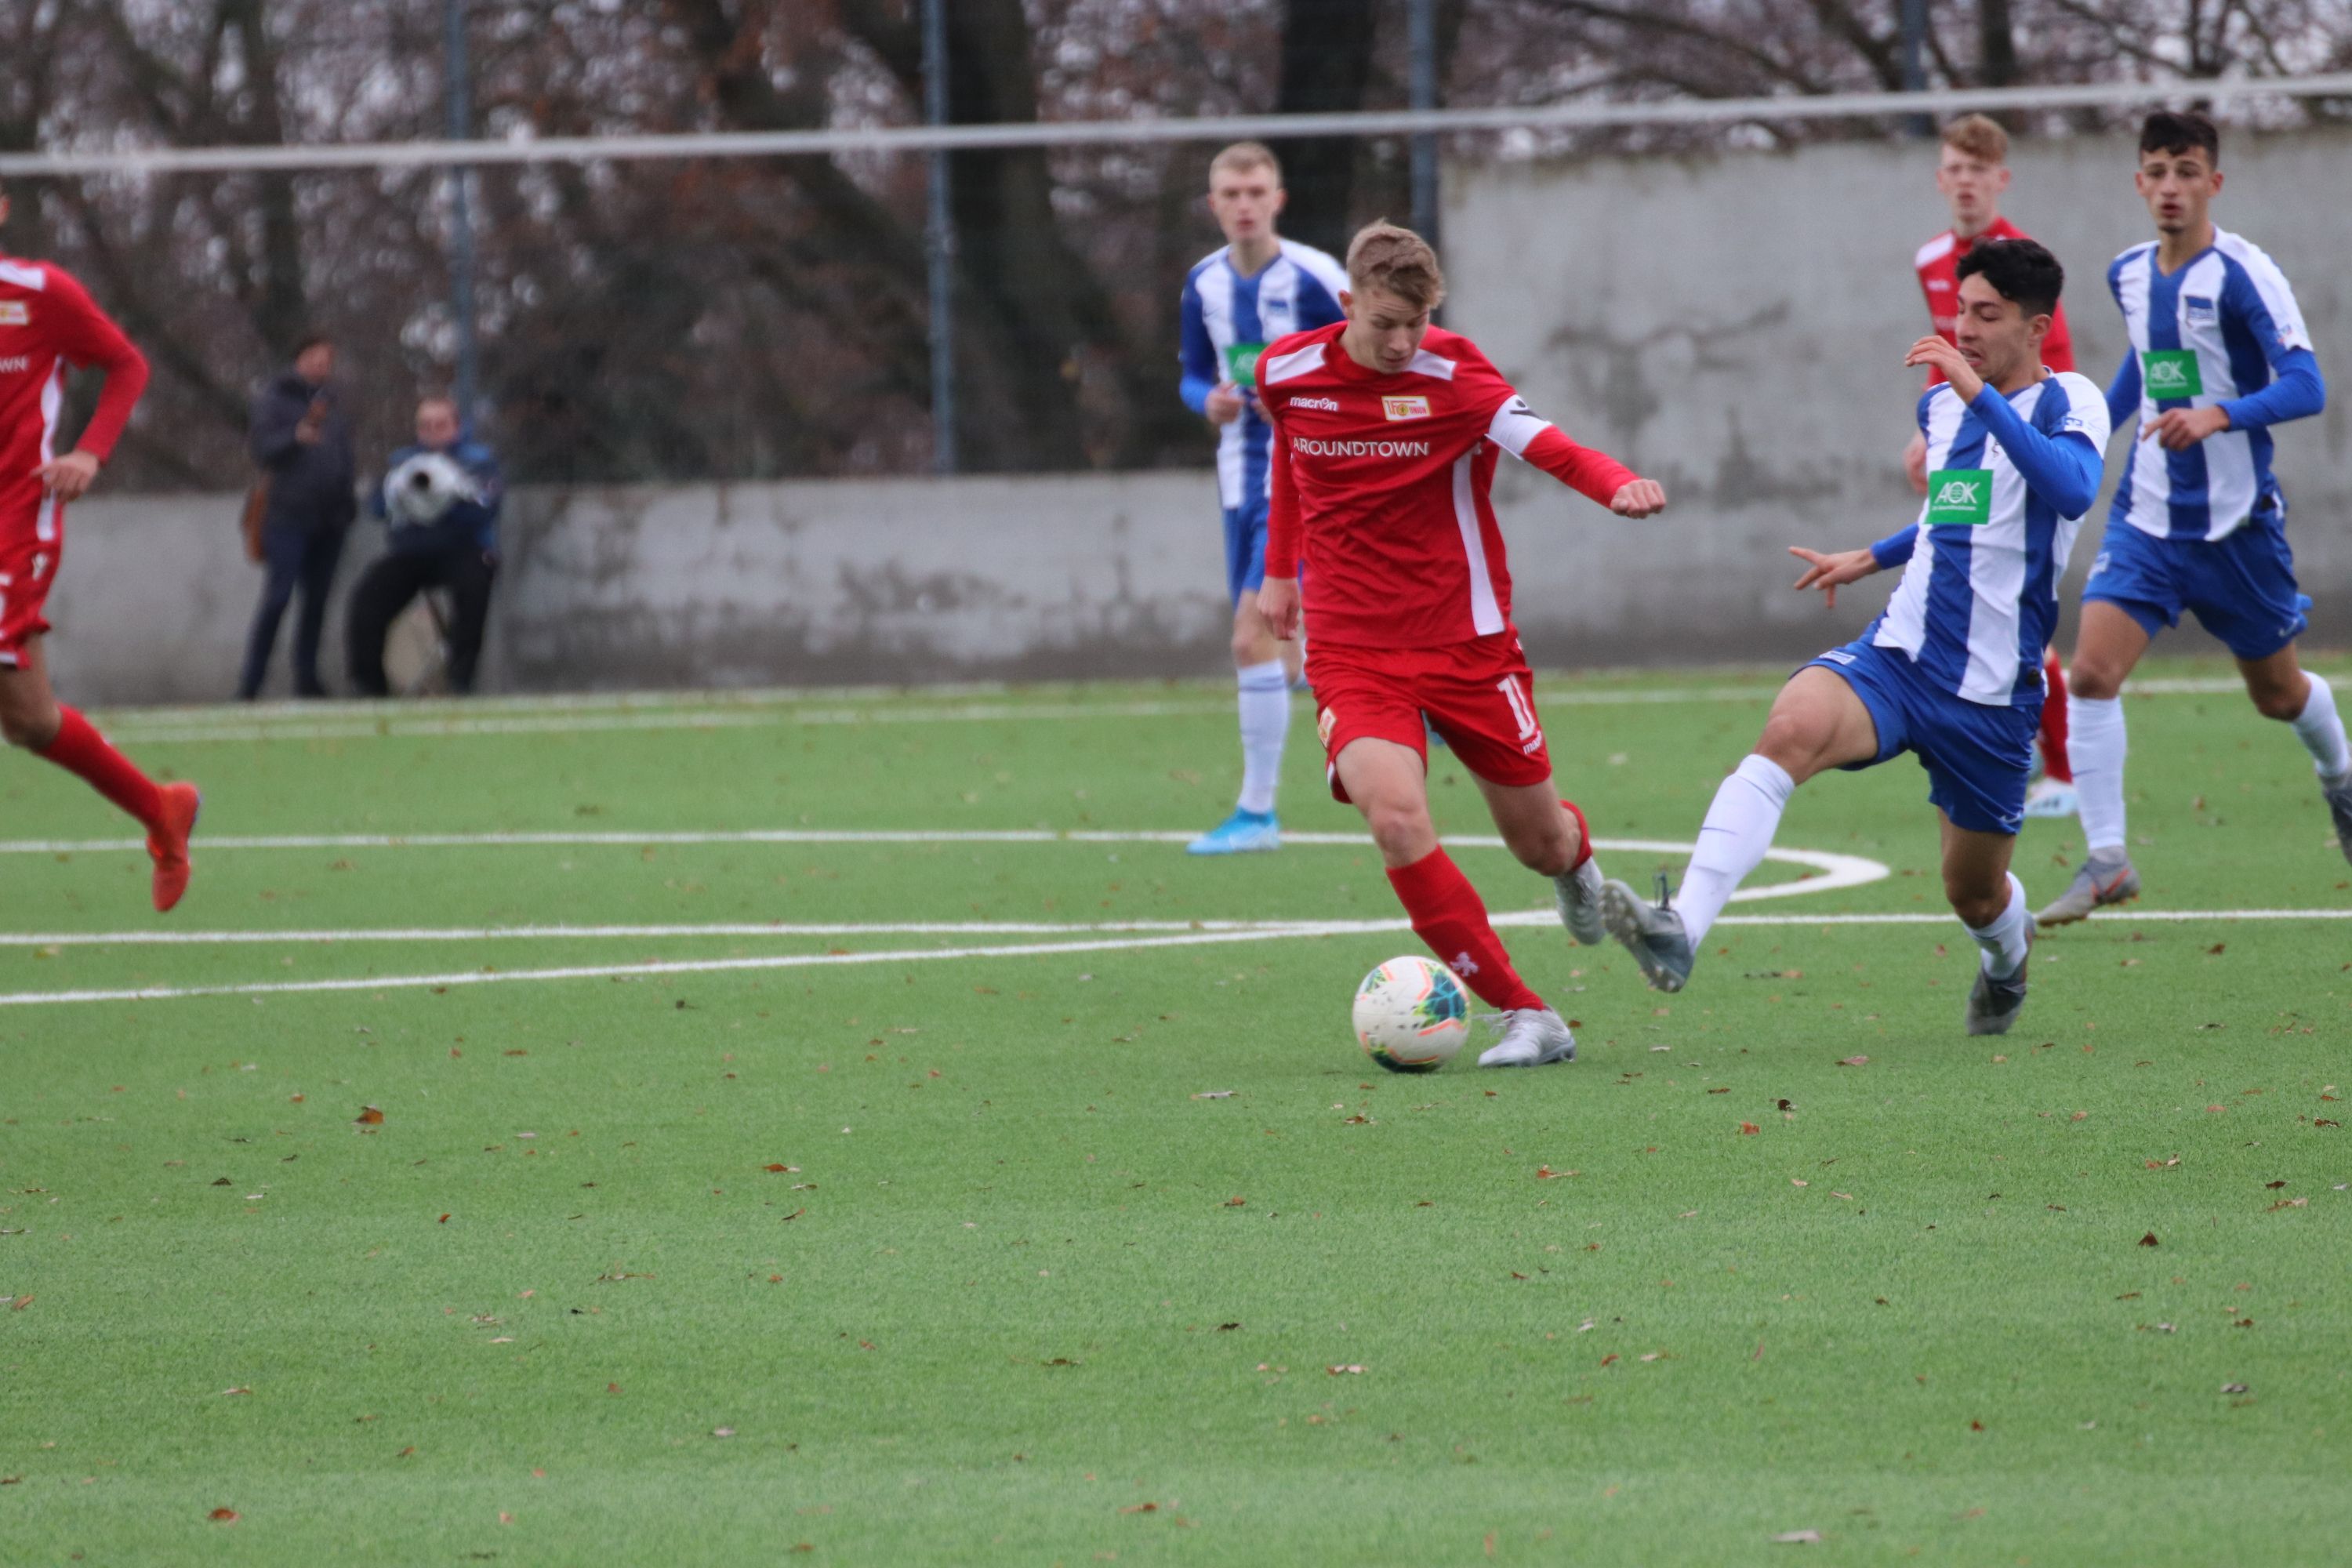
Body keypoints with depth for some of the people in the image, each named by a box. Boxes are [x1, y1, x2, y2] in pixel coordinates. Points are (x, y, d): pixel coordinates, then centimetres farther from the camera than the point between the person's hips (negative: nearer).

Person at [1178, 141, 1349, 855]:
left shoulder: (1313, 280, -13)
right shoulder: (1204, 283, 5)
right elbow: (1194, 374, 16)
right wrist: (1210, 400, -6)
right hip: (1241, 479, 7)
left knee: (1253, 635, -16)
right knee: (1273, 652, 10)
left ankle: (1257, 811, -9)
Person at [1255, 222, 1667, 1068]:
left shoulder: (1452, 374, -13)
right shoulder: (1286, 371, -3)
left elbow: (1547, 448, -28)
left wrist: (1620, 485, -48)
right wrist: (1280, 568, 25)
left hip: (1466, 639, -1)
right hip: (1352, 649, 1)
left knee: (1540, 841, 9)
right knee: (1395, 815, -26)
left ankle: (1575, 862, 52)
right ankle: (1527, 1018, -17)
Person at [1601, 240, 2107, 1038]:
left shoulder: (2068, 402, -7)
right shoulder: (1941, 405, 13)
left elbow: (2073, 492, -30)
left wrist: (1981, 395, -33)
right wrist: (1870, 559, 28)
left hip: (1992, 690, -4)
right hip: (1898, 651, 4)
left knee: (1974, 892, 10)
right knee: (1791, 727, -29)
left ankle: (2007, 960, 51)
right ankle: (1680, 929, -44)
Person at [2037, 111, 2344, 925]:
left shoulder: (2242, 275, -16)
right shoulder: (2129, 274, 4)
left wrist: (2217, 415, -38)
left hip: (2235, 520, -4)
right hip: (2146, 515, 4)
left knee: (2277, 691, 14)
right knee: (2092, 670, -17)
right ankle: (2106, 859, -14)